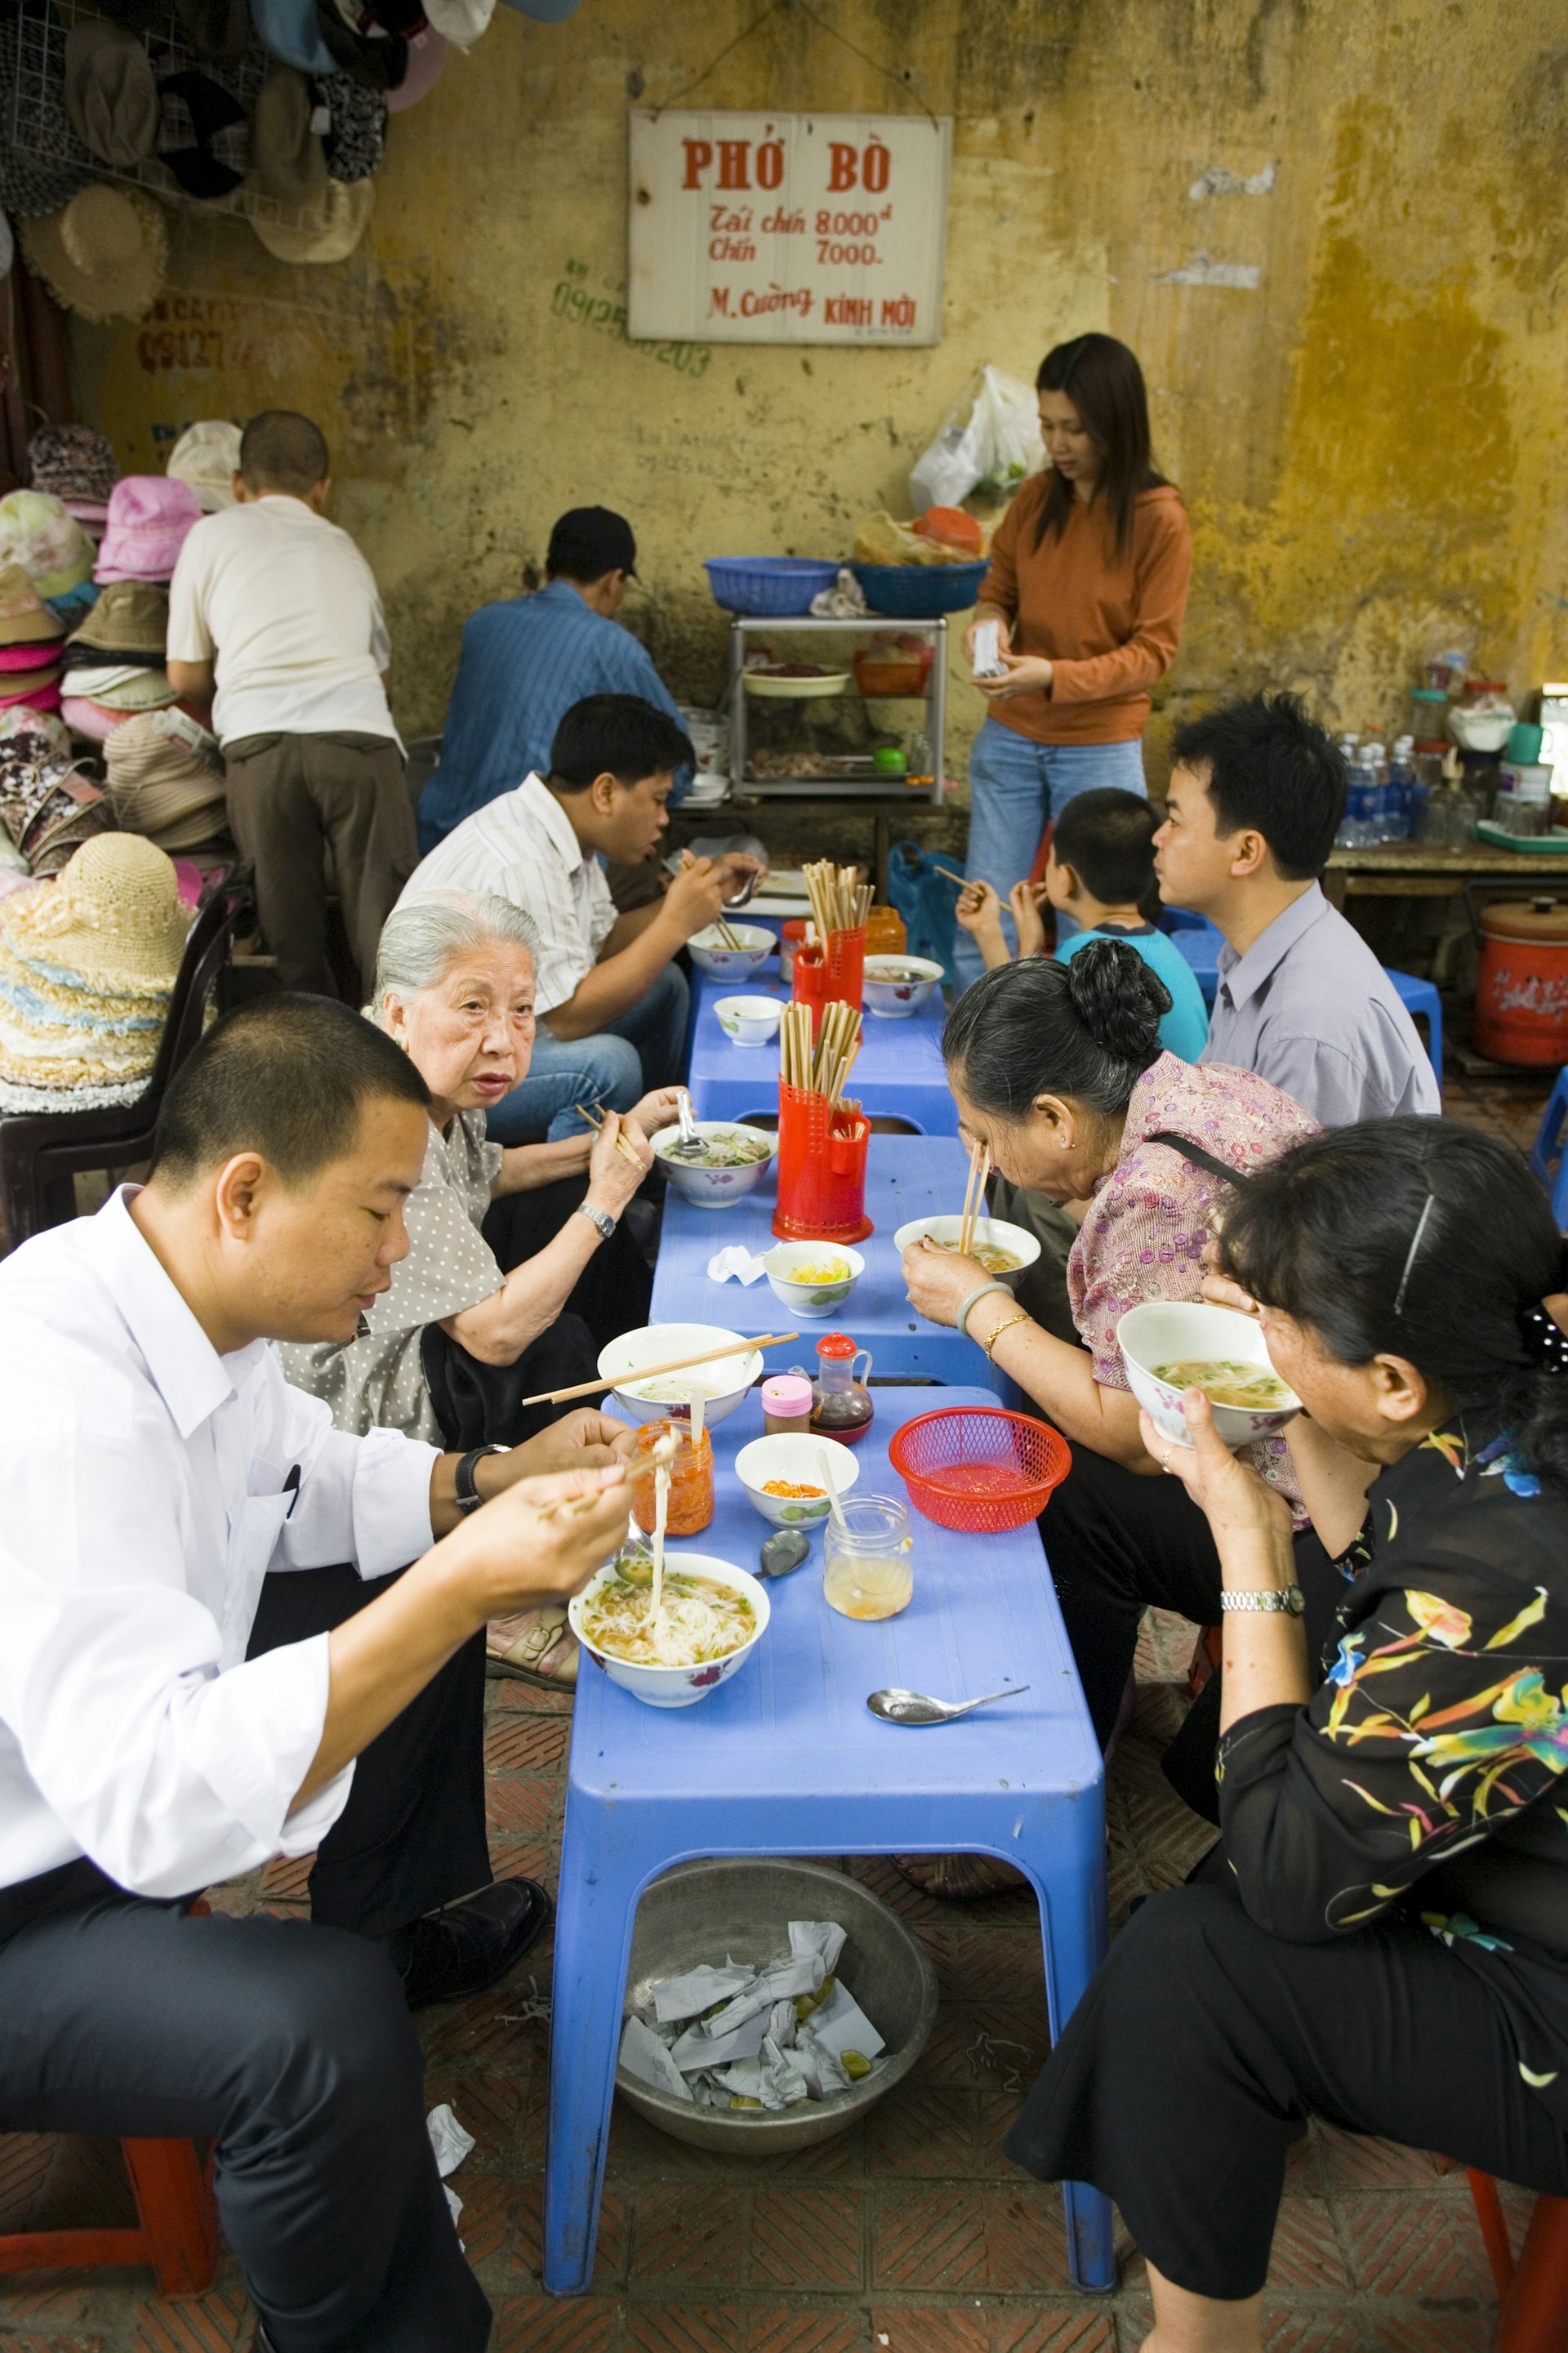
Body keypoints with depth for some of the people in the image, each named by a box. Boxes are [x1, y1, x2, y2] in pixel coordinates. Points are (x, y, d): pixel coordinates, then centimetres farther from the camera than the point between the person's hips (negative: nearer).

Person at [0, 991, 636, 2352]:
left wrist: (488, 1484, -4)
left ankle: (402, 1933, 36)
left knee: (418, 1587, 14)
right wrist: (458, 1590, -41)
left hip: (122, 1744, 9)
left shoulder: (193, 1296, -7)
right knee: (323, 2029, -31)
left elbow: (302, 1487, 12)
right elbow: (154, 1805, -39)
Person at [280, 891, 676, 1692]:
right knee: (552, 1350, -24)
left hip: (415, 1324, 10)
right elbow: (494, 1332, -34)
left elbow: (482, 1176, 17)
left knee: (572, 1205, 11)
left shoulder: (437, 1084, -7)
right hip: (347, 1393, -10)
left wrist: (612, 1141, 6)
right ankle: (508, 1609, -5)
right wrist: (602, 1204, -23)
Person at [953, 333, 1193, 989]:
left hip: (1100, 750, -4)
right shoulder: (1036, 498, 1)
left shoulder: (1159, 519, -12)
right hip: (1009, 740, 4)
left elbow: (1154, 650, -11)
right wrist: (988, 623, -10)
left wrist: (1055, 677, -25)